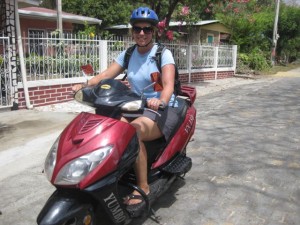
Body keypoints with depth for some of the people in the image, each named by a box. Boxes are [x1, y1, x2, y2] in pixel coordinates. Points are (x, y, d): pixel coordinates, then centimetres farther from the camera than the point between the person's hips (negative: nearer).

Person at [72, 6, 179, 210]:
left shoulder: (163, 54, -8)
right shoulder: (128, 54, 8)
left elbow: (168, 84, -22)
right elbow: (106, 75, 1)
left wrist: (161, 100, -45)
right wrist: (85, 84, -18)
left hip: (163, 109, -5)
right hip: (136, 107, 6)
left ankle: (143, 187, -21)